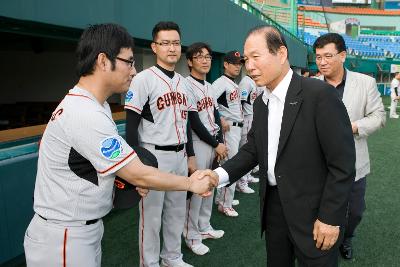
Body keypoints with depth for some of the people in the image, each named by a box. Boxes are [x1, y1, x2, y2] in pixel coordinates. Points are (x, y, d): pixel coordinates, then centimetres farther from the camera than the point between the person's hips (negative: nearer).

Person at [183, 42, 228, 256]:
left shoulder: (210, 87, 13)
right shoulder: (186, 86, -13)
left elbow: (216, 117, 14)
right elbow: (194, 122, -17)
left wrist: (220, 143, 3)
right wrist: (216, 145, -12)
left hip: (214, 143, 8)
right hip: (198, 144, -8)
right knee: (195, 189, -1)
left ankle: (204, 227, 32)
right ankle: (192, 236, 13)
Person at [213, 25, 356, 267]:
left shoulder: (320, 94, -17)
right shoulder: (261, 103, 6)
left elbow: (343, 163, -17)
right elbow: (252, 150, 7)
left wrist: (330, 218, -16)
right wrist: (220, 175, -8)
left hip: (313, 212, -6)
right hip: (273, 205, 7)